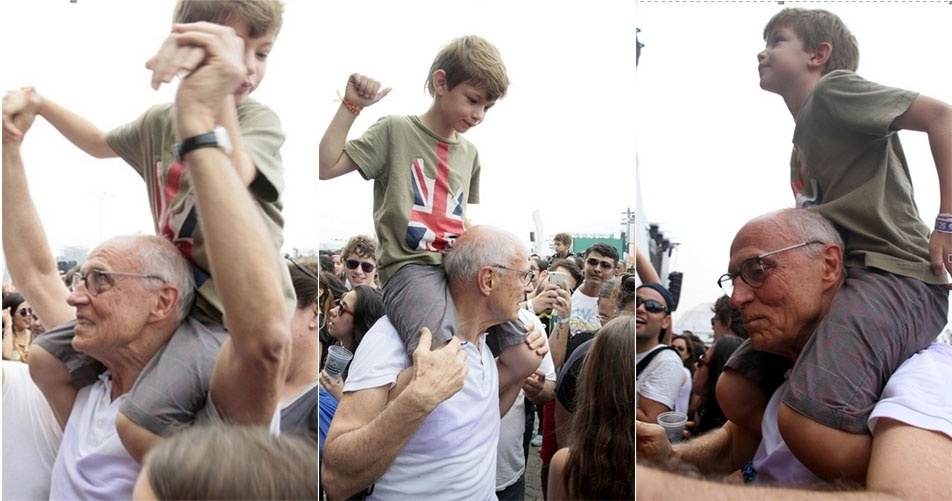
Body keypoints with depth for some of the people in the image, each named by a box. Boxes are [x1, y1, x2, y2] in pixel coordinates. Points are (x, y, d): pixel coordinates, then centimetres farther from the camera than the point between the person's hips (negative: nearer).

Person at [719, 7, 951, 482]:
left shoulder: (835, 88, -1)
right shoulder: (804, 132, 24)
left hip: (893, 273, -9)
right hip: (839, 280, 10)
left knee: (806, 415, -31)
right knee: (736, 387, 6)